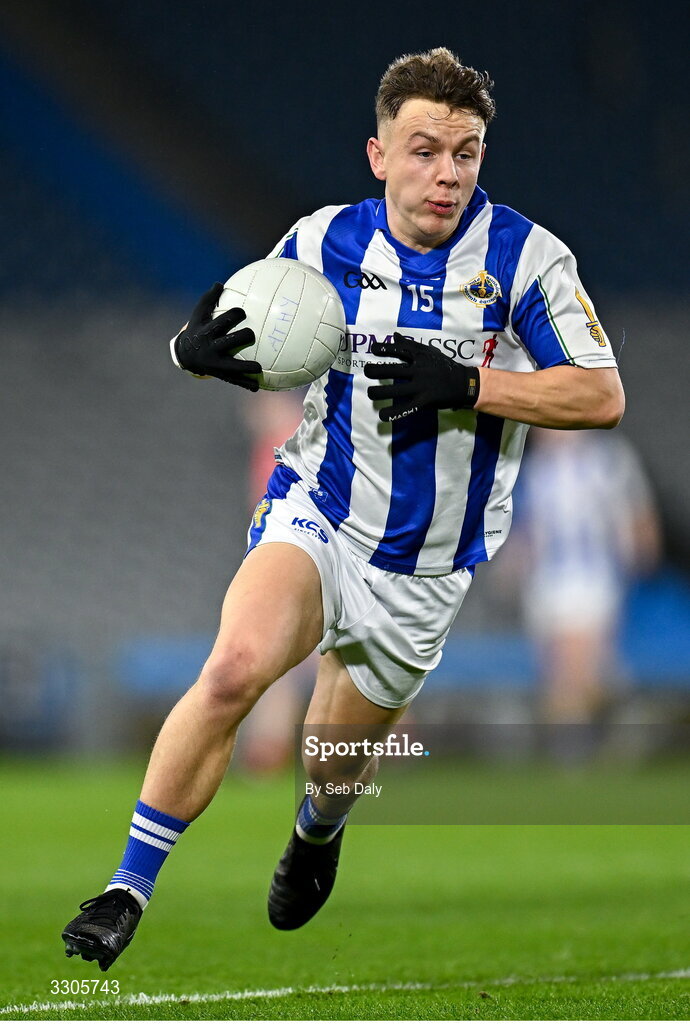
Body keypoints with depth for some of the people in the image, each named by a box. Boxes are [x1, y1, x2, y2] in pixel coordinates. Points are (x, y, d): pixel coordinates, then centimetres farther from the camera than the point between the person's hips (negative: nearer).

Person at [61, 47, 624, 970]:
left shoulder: (525, 257, -12)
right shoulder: (324, 240, -5)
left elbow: (602, 397, -13)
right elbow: (247, 333, 9)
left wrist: (467, 385, -25)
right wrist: (201, 349, -16)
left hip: (425, 567, 0)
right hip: (316, 516, 0)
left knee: (334, 763, 15)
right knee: (236, 665, -30)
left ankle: (319, 828, 56)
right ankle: (127, 893, -22)